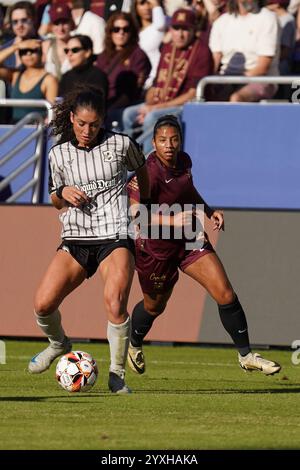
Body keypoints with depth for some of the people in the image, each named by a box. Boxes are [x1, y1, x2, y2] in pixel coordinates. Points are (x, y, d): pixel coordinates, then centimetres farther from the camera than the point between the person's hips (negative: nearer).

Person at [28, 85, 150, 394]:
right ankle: (58, 343, 20)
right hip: (75, 239, 3)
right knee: (43, 303, -13)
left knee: (115, 305, -24)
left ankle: (117, 374, -8)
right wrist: (63, 193, -3)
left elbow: (141, 169, 22)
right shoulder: (58, 154, 7)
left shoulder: (120, 145, 1)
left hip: (115, 238, -3)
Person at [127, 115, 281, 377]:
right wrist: (172, 220, -36)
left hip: (190, 238, 5)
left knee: (226, 296, -6)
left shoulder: (184, 161, -3)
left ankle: (245, 355, 7)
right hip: (156, 248, -5)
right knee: (154, 307, 16)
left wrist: (209, 212, 7)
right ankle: (133, 345, 48)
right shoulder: (149, 173, -25)